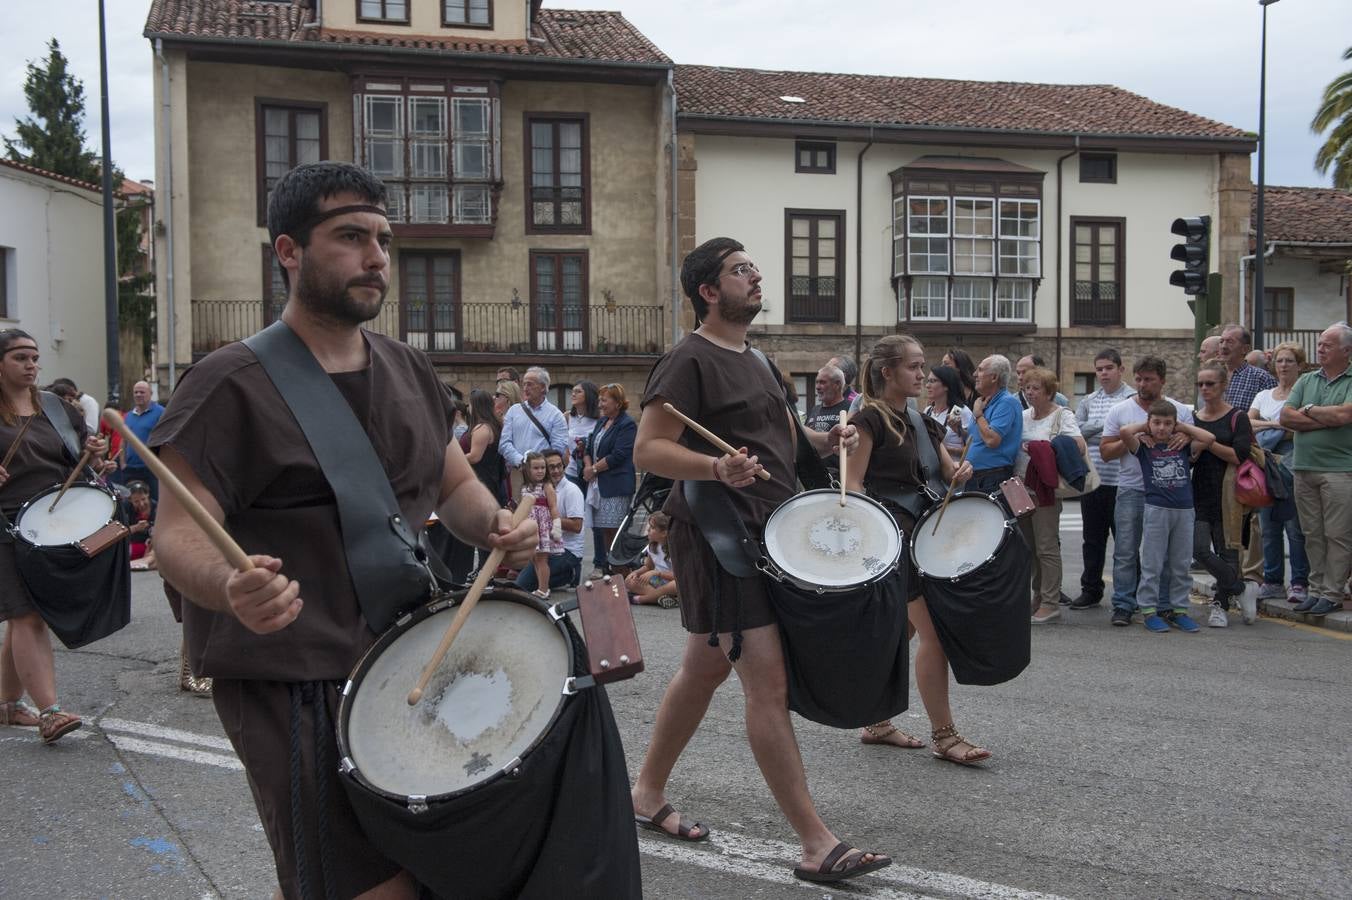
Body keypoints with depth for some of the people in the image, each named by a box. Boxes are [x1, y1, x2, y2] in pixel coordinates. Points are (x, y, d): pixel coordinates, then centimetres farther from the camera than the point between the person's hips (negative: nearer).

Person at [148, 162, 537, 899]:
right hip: (291, 681, -7)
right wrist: (231, 587, -39)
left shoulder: (410, 373, 9)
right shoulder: (231, 385, -11)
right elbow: (178, 533, -17)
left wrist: (495, 525, -5)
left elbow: (455, 486, 18)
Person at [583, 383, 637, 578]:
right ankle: (600, 565, 15)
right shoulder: (601, 422, 19)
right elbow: (589, 448, 19)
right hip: (596, 483, 8)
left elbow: (618, 455, -16)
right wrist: (588, 465, -2)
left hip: (615, 485, -8)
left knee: (613, 528, -8)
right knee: (597, 526, 8)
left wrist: (594, 469, -9)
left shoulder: (627, 424, -8)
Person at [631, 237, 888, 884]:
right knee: (769, 683, -11)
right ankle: (816, 844, -8)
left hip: (761, 532, 10)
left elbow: (778, 438, 30)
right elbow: (648, 449, -17)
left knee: (703, 670, 16)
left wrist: (827, 440, 11)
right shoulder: (689, 360, -11)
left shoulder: (754, 361, 18)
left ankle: (647, 793, 31)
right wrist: (718, 468, -33)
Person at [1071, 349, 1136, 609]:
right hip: (1092, 478, 5)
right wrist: (1103, 425, -12)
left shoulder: (1132, 398, -1)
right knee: (1093, 537, 11)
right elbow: (1075, 431, 2)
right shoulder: (1089, 401, 14)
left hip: (1120, 480, -5)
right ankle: (1091, 590, 19)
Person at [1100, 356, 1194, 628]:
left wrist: (1186, 438, -16)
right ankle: (1123, 605, 2)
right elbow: (1105, 451, 4)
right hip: (1131, 492, -1)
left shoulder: (1180, 411, 6)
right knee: (1125, 552, -2)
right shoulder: (1120, 411, 5)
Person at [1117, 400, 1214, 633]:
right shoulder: (1144, 448, 1)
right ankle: (1149, 610, 5)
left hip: (1184, 511, 3)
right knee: (1152, 564, -1)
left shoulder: (1183, 447, 10)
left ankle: (1178, 609, 17)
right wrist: (1145, 426, 2)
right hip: (1156, 509, -3)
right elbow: (1124, 431, -15)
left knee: (1181, 565, 9)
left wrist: (1183, 427, 7)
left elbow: (1209, 438, -1)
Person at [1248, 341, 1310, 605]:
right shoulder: (1263, 396, 17)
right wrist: (1275, 425, -8)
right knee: (1269, 526, 7)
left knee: (1295, 526, -7)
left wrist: (1268, 430, -10)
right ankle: (1273, 581, 14)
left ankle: (1299, 583, 0)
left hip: (1293, 464, -5)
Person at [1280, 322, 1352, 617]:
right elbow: (1286, 418, 3)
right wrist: (1327, 420, -7)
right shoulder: (1306, 381, 14)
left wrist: (1309, 410, -3)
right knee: (1313, 534, 9)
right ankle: (1316, 589, 16)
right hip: (1304, 468, 5)